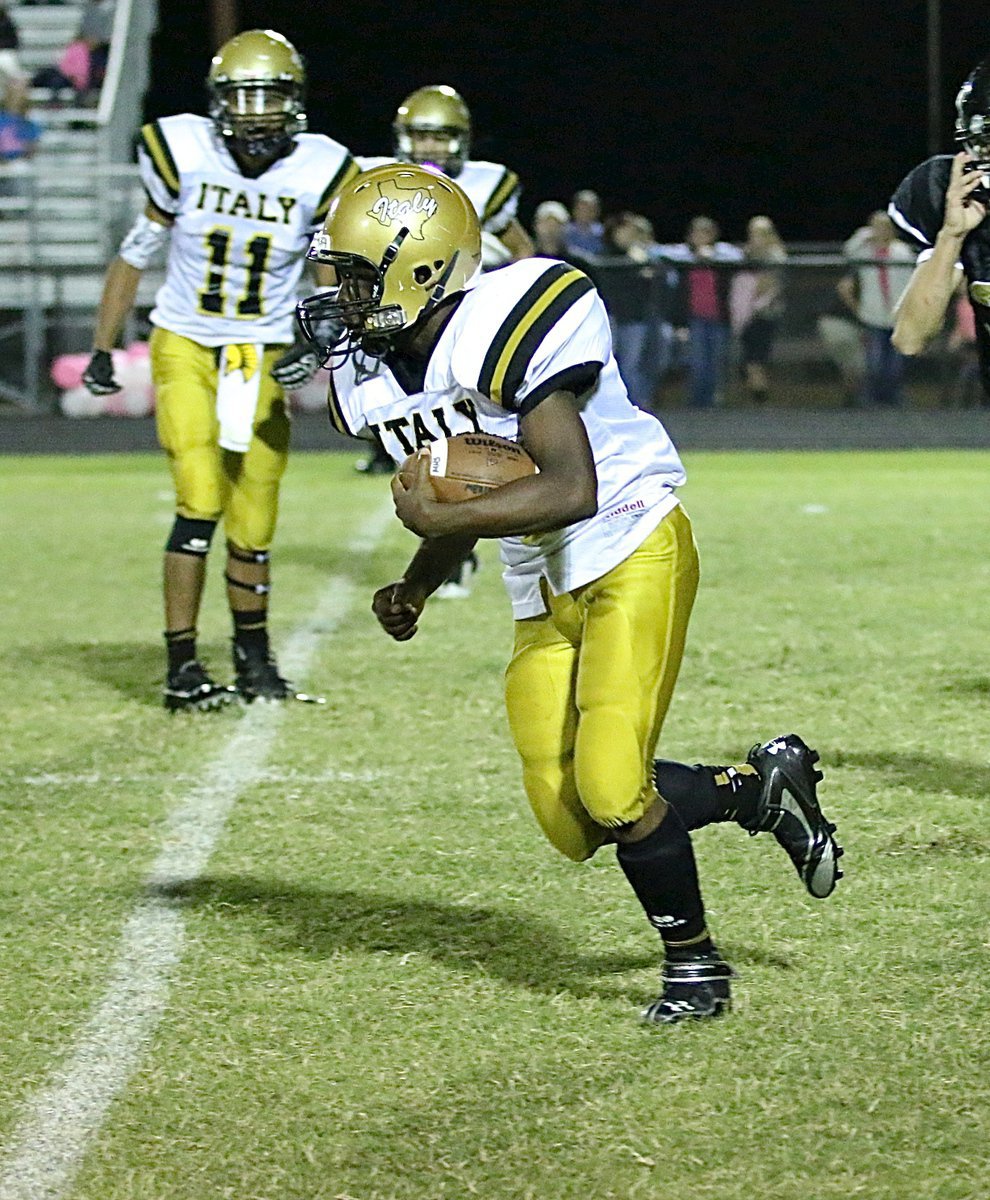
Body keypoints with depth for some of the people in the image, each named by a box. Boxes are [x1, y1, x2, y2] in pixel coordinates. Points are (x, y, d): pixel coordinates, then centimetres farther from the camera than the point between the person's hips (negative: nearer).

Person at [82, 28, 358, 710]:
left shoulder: (318, 173, -6)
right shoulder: (182, 154, -9)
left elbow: (333, 286, 2)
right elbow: (136, 255, 2)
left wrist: (315, 344, -17)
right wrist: (102, 349, 4)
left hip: (263, 359, 2)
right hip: (184, 347, -2)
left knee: (253, 526, 4)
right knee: (202, 502, -17)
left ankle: (253, 651, 29)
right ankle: (182, 665, -10)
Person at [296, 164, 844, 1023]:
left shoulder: (502, 331, -23)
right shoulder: (375, 373, 2)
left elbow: (571, 490, -30)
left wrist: (438, 518, -27)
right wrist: (416, 588, 10)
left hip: (631, 556, -8)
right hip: (545, 593, 8)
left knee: (610, 786, -19)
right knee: (571, 822, 2)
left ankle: (695, 963, 4)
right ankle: (760, 789, 22)